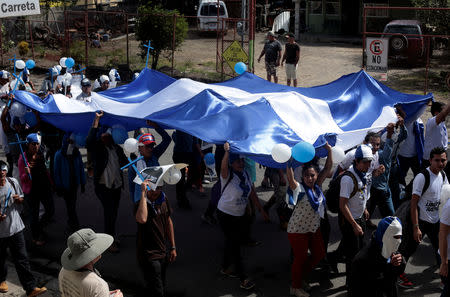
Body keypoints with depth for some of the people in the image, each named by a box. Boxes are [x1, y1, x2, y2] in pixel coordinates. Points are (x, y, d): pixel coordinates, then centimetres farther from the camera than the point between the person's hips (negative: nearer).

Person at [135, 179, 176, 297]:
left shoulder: (163, 199, 0)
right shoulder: (141, 203, -20)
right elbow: (142, 219, -45)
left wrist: (173, 247, 15)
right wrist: (143, 193, -38)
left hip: (163, 253, 7)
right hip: (149, 255, -7)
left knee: (161, 287, 20)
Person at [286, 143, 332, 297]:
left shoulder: (317, 186, -2)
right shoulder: (299, 189, -20)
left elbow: (328, 168, -4)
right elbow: (290, 179, -41)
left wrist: (329, 150, -14)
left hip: (314, 228, 7)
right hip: (298, 230, -7)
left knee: (319, 254, 18)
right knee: (300, 258, 6)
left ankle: (301, 275, 40)